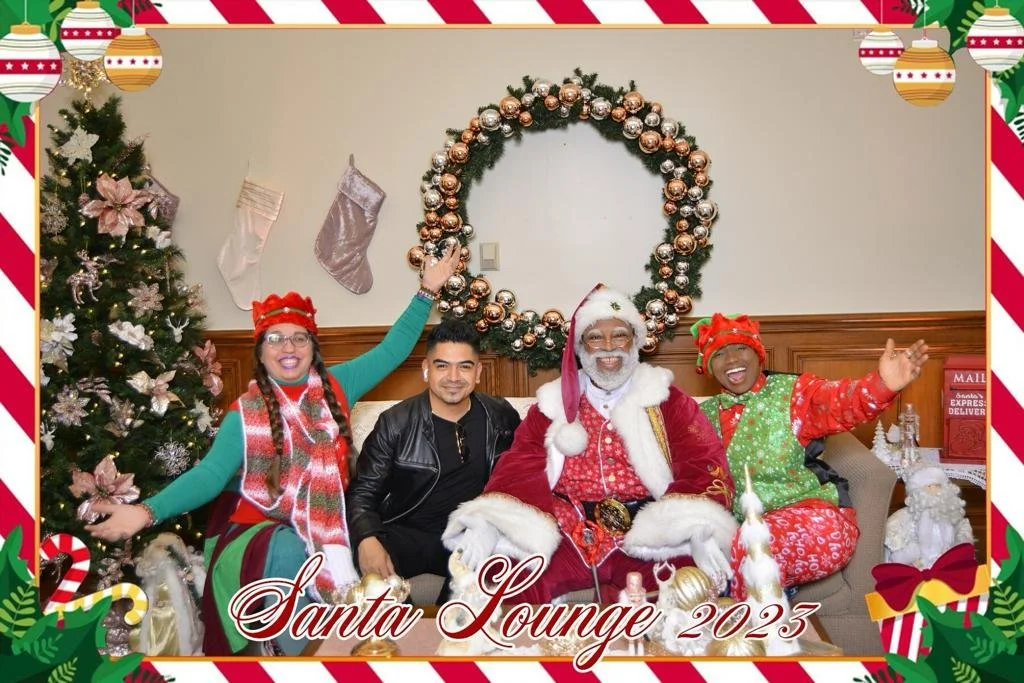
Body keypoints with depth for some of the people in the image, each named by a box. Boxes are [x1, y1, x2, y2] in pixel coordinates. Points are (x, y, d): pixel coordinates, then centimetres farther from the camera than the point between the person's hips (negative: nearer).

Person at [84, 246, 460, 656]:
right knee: (292, 557, -34)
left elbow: (390, 350, 7)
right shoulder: (245, 413, -5)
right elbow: (211, 473, -15)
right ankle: (294, 653, -12)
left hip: (327, 523, 3)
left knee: (348, 563, -27)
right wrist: (148, 511, -30)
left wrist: (427, 291, 3)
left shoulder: (335, 388, 3)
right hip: (262, 528, -3)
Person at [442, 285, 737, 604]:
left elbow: (703, 468, -1)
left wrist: (700, 531, -23)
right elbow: (519, 471, 4)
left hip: (652, 541, 0)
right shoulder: (554, 404, 16)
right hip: (567, 541, 1)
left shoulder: (668, 402, 12)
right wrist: (487, 524, -18)